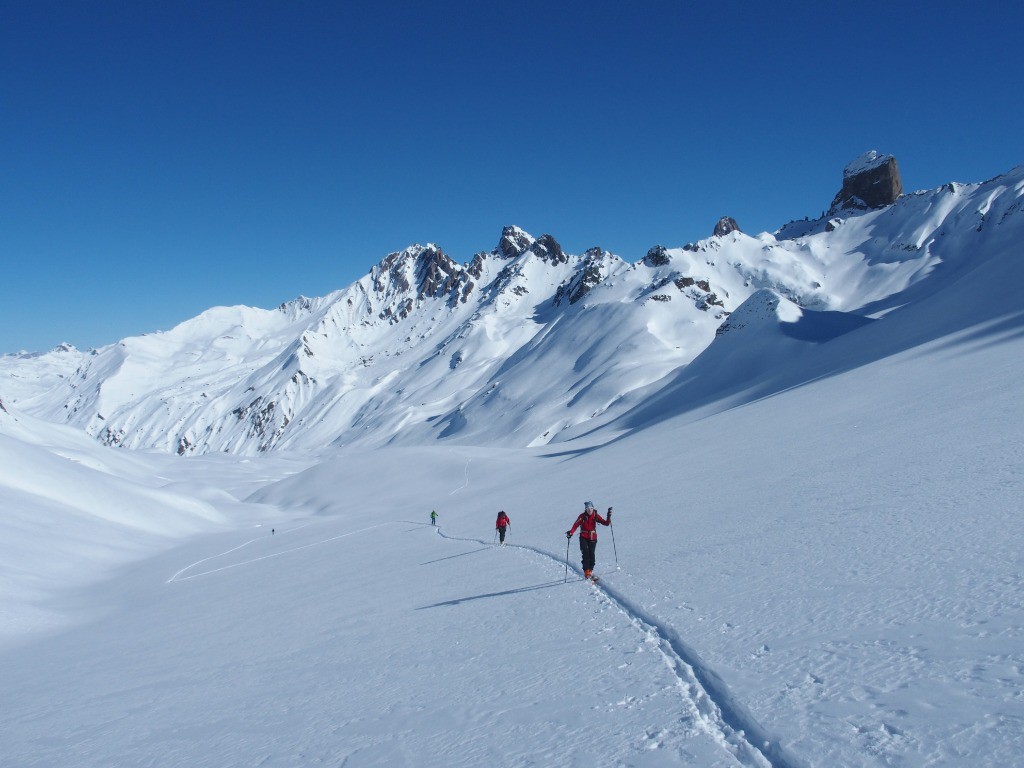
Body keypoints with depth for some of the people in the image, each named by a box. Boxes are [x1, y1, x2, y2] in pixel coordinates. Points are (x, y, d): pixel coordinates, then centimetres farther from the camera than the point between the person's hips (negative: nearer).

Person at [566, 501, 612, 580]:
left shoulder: (596, 516, -2)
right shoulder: (582, 516, -7)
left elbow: (606, 523, -7)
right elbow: (576, 525, -18)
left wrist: (609, 517, -26)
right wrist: (571, 532, -35)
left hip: (593, 538, 2)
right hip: (584, 538, -2)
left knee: (591, 555, 2)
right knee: (585, 553, -16)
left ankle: (590, 571, 20)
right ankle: (586, 572, -13)